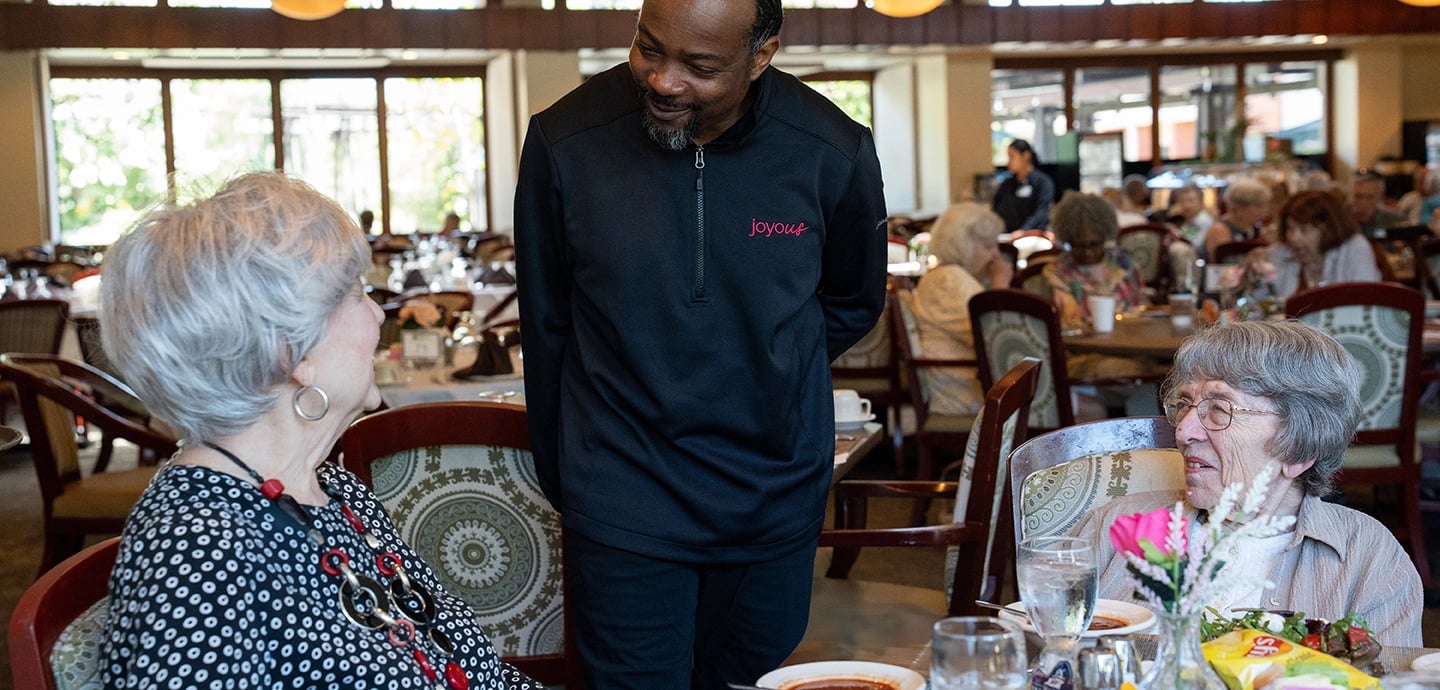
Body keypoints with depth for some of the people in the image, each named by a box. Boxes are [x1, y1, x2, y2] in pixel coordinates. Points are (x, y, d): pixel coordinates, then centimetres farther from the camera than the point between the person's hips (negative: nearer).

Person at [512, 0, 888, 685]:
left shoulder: (835, 156, -10)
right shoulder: (564, 142, -12)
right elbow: (547, 328, 2)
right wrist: (564, 481, 10)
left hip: (775, 502, 2)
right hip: (623, 506, -1)